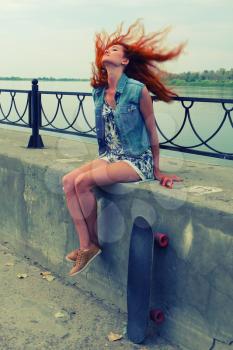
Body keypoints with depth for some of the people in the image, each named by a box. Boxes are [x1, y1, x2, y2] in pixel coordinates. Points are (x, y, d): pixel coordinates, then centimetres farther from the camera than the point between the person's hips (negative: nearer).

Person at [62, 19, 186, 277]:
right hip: (110, 157, 7)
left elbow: (152, 131, -5)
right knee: (68, 180, -15)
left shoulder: (138, 90, -11)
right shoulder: (99, 92, 9)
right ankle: (85, 246, -12)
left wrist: (157, 171, 0)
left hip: (137, 160, -7)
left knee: (83, 181, -24)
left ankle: (95, 242, -3)